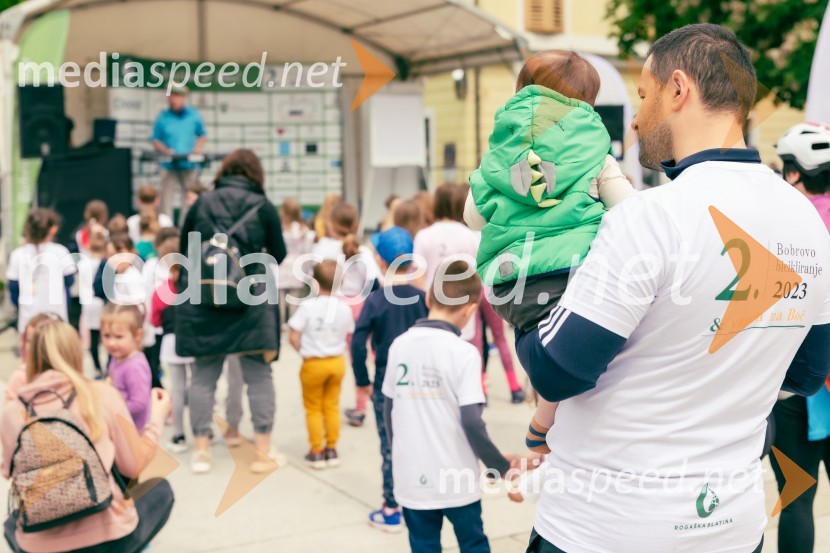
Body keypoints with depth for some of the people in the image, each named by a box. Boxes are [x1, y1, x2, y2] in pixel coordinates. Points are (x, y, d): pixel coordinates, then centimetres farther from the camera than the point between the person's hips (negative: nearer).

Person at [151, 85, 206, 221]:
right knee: (166, 200, -5)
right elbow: (155, 141, 4)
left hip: (189, 165, 2)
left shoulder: (194, 115, 5)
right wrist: (166, 151, -14)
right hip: (169, 166, -2)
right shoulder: (163, 117, 1)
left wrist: (198, 147, -5)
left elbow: (202, 136, 14)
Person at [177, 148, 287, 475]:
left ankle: (201, 450, 12)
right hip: (252, 301, -2)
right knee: (258, 374, 7)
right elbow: (278, 257, 7)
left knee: (204, 375, 10)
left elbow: (183, 252, 11)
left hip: (202, 301, 2)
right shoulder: (263, 207, -1)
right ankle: (263, 450, 10)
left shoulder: (200, 204, 6)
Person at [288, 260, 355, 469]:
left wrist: (305, 352, 1)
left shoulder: (308, 306, -16)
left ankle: (316, 452, 15)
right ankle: (332, 450, 21)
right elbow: (347, 336, 0)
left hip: (313, 364, -3)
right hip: (337, 362, 3)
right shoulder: (344, 308, -5)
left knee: (313, 408, 10)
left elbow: (294, 337, -15)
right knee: (332, 406, 15)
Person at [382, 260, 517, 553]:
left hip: (411, 479, 3)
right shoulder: (463, 352, -14)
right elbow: (471, 423, -17)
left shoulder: (399, 345, 0)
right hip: (457, 480, -3)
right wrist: (502, 467, -6)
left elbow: (389, 412, 7)